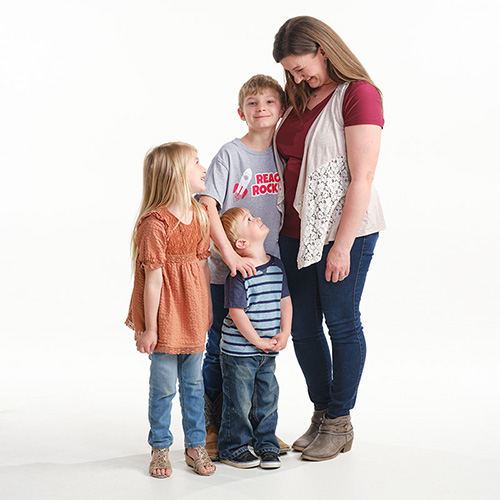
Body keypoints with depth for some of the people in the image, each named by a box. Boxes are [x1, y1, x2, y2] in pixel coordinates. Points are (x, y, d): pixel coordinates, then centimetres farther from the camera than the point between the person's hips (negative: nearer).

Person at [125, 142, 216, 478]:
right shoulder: (156, 223, -19)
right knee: (164, 384, 5)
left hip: (193, 315, 6)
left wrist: (208, 309, 14)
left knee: (194, 381, 14)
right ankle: (160, 448, 23)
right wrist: (149, 327, -14)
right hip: (165, 317, -6)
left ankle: (196, 445, 26)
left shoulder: (200, 215, 4)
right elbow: (153, 278, -18)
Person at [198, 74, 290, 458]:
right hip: (227, 271, -4)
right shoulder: (230, 154, -8)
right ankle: (215, 429, 18)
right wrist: (229, 254, -23)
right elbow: (207, 206, -17)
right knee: (220, 353, 4)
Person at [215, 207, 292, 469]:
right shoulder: (239, 274, -18)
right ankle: (233, 447, 20)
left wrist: (284, 334, -1)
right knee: (239, 401, 3)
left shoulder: (276, 266, 4)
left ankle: (266, 444, 27)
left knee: (268, 397, 12)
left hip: (268, 351, 6)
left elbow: (285, 301, 9)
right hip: (239, 350, -6)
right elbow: (237, 312, -19)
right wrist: (258, 341, -15)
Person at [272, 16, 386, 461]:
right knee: (303, 326, 10)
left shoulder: (358, 94, -11)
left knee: (342, 324, 3)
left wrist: (342, 245, -19)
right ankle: (321, 414, 26)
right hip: (297, 232, 7)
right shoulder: (301, 99, 11)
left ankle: (340, 423, 17)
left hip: (344, 231, -7)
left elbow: (362, 178, -16)